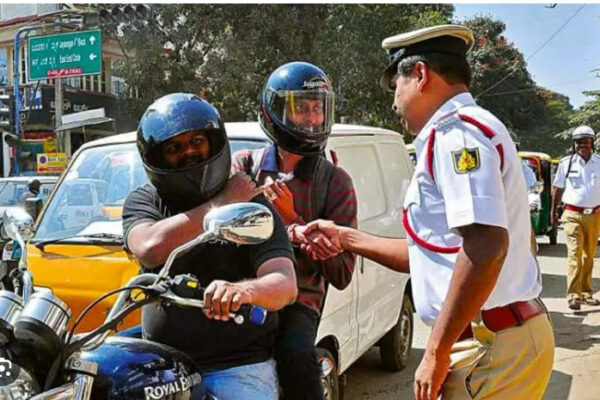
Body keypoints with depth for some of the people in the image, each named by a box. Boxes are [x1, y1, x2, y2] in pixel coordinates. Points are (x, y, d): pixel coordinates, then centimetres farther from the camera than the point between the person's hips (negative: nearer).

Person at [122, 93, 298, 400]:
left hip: (240, 367, -2)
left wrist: (244, 290, -38)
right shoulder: (142, 202, 7)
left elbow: (285, 285, -14)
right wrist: (222, 203, -9)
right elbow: (150, 250, -16)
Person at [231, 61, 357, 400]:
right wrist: (296, 234, -23)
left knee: (295, 356, -31)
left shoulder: (335, 182, 8)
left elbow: (341, 275, 4)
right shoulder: (245, 165, 11)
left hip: (297, 299, -1)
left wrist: (291, 217, -7)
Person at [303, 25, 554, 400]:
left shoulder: (456, 129, -13)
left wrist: (436, 352, -20)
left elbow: (486, 246, -26)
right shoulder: (460, 131, 19)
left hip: (493, 347, -10)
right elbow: (434, 251, 22)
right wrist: (346, 238, 22)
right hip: (506, 339, 10)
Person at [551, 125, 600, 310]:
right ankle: (573, 295, -11)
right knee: (574, 254, -10)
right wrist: (553, 211, 9)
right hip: (573, 215, -3)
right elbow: (557, 188, 10)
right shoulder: (566, 163, 2)